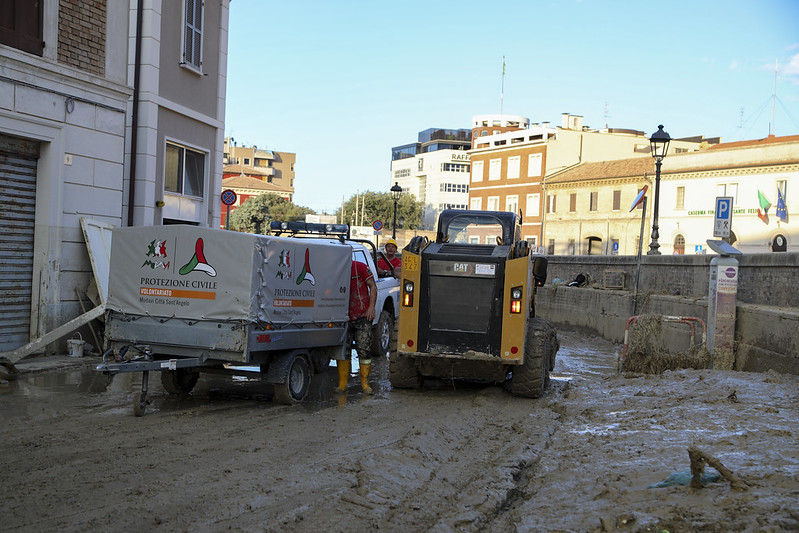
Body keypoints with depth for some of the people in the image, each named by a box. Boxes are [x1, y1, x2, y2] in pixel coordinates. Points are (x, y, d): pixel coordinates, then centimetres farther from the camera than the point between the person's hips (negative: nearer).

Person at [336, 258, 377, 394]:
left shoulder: (360, 267, -2)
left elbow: (372, 286, 1)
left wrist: (371, 307, -9)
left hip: (363, 317, -3)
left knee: (364, 350, -4)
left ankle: (365, 383, 7)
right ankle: (342, 383, 10)